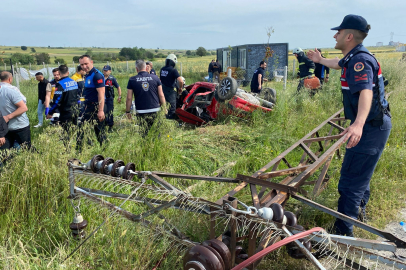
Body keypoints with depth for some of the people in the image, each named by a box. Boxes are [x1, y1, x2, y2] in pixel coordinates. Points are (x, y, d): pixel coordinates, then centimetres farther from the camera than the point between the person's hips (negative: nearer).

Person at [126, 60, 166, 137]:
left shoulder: (132, 80, -1)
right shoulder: (155, 78, 1)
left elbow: (129, 98, 0)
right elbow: (161, 95, 3)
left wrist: (128, 111, 11)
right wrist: (164, 108, 15)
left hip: (141, 112, -1)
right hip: (155, 110, 1)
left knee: (143, 134, 4)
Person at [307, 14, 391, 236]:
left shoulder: (359, 60, -22)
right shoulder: (353, 58, 10)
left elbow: (366, 92, -38)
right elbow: (339, 64, 35)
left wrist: (358, 124, -54)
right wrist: (320, 60, 53)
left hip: (371, 128, -11)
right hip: (371, 126, 11)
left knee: (351, 180, -10)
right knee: (361, 173, 27)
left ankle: (343, 232, -3)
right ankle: (358, 212, 47)